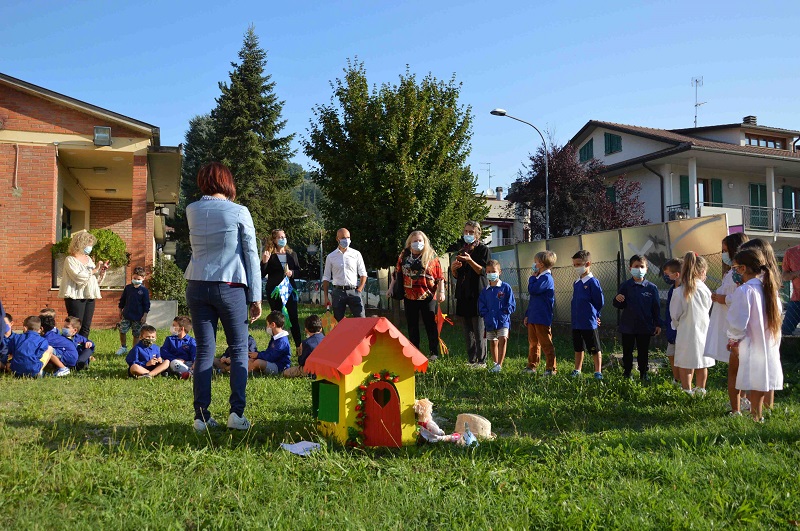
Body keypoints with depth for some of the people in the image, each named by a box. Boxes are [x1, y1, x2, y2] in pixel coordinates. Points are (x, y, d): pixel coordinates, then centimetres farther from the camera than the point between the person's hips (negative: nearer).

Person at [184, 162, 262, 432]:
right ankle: (237, 412, 1)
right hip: (230, 287, -3)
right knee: (239, 349, 8)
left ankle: (201, 416, 6)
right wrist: (255, 296, 1)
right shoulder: (239, 212, -4)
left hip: (197, 286, 3)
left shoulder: (191, 211, 6)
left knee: (204, 351, 7)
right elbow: (251, 255, -4)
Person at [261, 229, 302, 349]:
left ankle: (299, 346, 2)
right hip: (274, 291, -2)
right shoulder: (269, 255, 1)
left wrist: (292, 273, -8)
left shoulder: (291, 254, 12)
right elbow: (262, 275, -2)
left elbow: (298, 272, 13)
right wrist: (264, 262, -17)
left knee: (293, 318, -2)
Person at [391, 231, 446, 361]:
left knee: (431, 325, -1)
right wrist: (392, 287, 9)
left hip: (428, 296, -3)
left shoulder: (431, 257, 0)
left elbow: (440, 276, -2)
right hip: (410, 297, 3)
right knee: (412, 326, 10)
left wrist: (441, 292, -9)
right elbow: (397, 273, 15)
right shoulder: (404, 256, 8)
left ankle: (433, 352, 8)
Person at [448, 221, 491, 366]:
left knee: (479, 330, -6)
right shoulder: (461, 249, 17)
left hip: (478, 294, -6)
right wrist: (453, 268, -3)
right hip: (463, 294, 6)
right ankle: (471, 360, 14)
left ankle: (481, 361, -1)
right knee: (467, 331, 8)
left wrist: (470, 261, -22)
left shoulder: (484, 250, 1)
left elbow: (483, 271, -9)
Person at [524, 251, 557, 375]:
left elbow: (532, 290, -24)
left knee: (546, 344, -3)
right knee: (533, 343, 15)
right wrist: (527, 315, 20)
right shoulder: (539, 278, 18)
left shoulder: (546, 278, -13)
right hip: (533, 318, 10)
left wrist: (532, 277, -8)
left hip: (542, 319, -10)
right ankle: (531, 366, 24)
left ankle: (551, 368, 4)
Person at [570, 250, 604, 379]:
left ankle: (598, 372, 13)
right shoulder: (576, 284, 10)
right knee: (578, 348, 17)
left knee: (595, 349, 4)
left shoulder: (593, 282, -13)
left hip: (589, 323, -7)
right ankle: (577, 371, 28)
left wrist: (593, 314, -2)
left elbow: (599, 302, -10)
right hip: (576, 323, 7)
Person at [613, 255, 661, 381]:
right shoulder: (625, 286, -2)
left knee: (643, 352, 10)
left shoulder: (651, 287, -2)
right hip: (628, 326, 0)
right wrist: (617, 300, -22)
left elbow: (656, 307, 2)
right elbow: (619, 305, 1)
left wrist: (658, 324, 1)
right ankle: (626, 373, 23)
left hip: (645, 327, 0)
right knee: (627, 352, 10)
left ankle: (644, 374, 24)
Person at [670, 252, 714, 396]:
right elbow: (709, 308, 7)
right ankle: (700, 390, 31)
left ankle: (687, 391, 13)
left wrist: (676, 324, 11)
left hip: (686, 333, -3)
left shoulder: (679, 292, -16)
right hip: (703, 330, 4)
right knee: (702, 365, 18)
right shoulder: (705, 290, -9)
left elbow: (675, 315, -8)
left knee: (685, 367, 8)